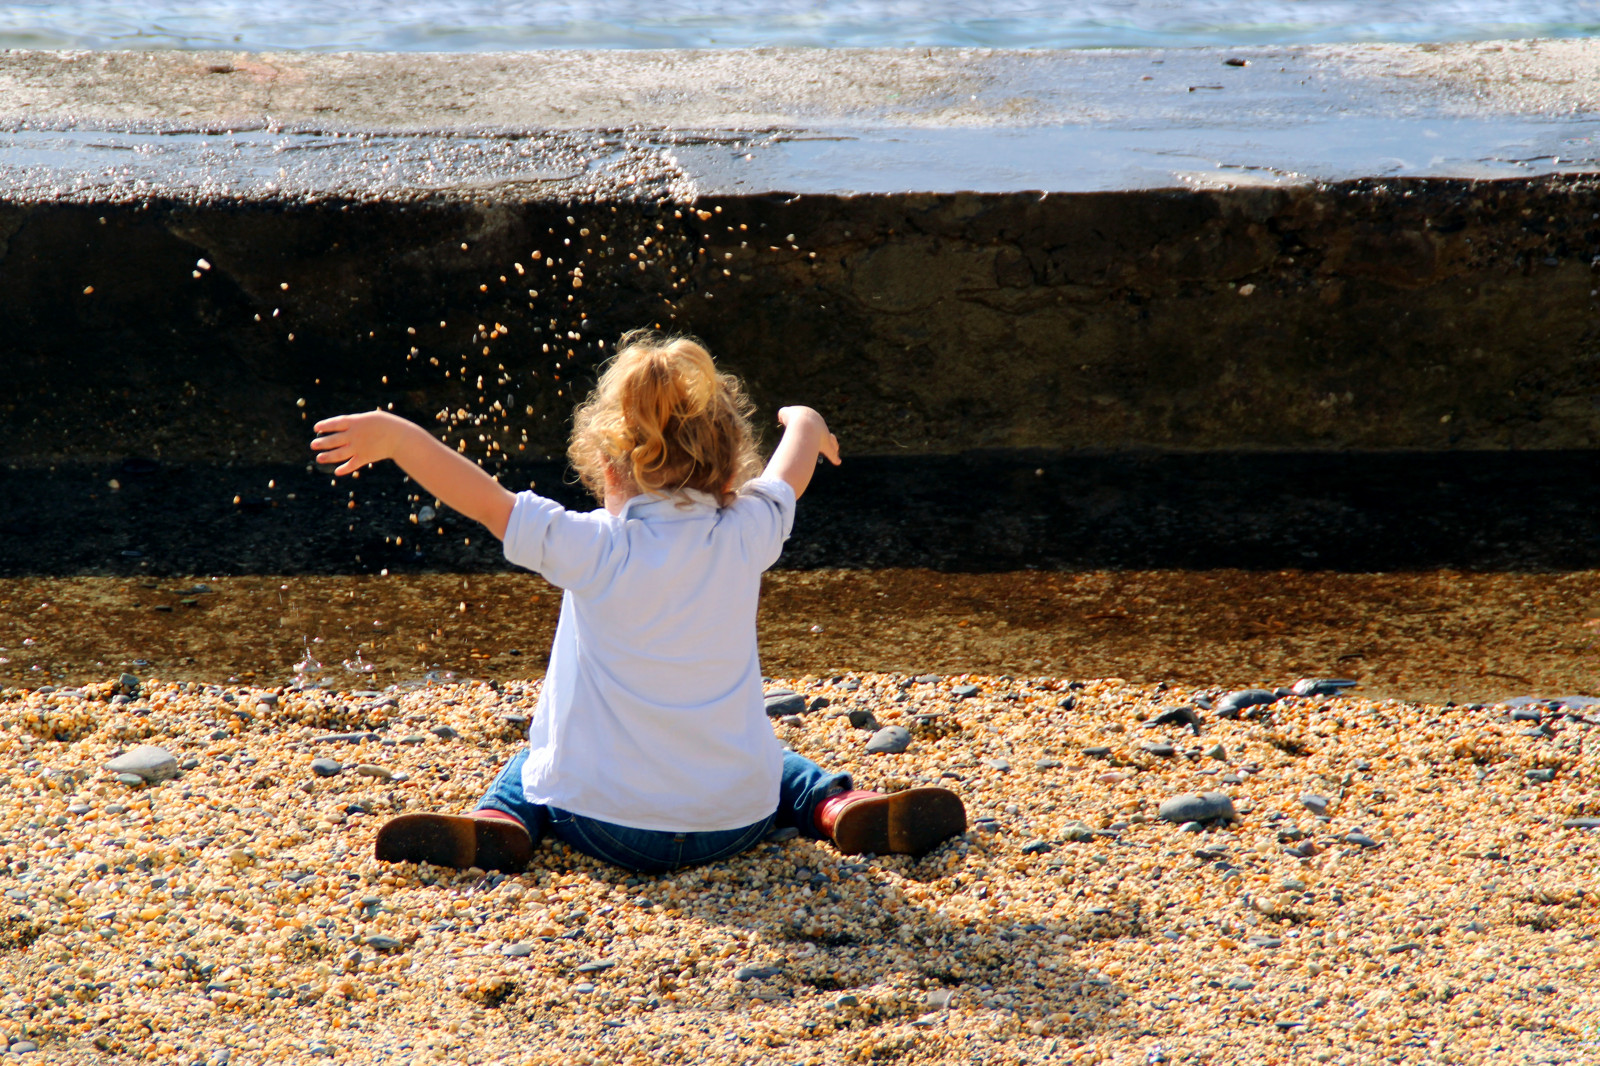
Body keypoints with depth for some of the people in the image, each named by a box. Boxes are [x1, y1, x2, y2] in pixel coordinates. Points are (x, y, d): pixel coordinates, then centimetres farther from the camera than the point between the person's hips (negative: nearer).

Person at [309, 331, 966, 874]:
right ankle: (841, 807, 9)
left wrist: (395, 437, -3)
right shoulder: (745, 537, -5)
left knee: (527, 771, 32)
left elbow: (483, 499, -14)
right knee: (780, 772, 38)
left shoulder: (593, 549, -15)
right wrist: (804, 425, 38)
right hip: (734, 821, 2)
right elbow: (797, 462, 16)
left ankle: (493, 826, 2)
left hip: (605, 822, -2)